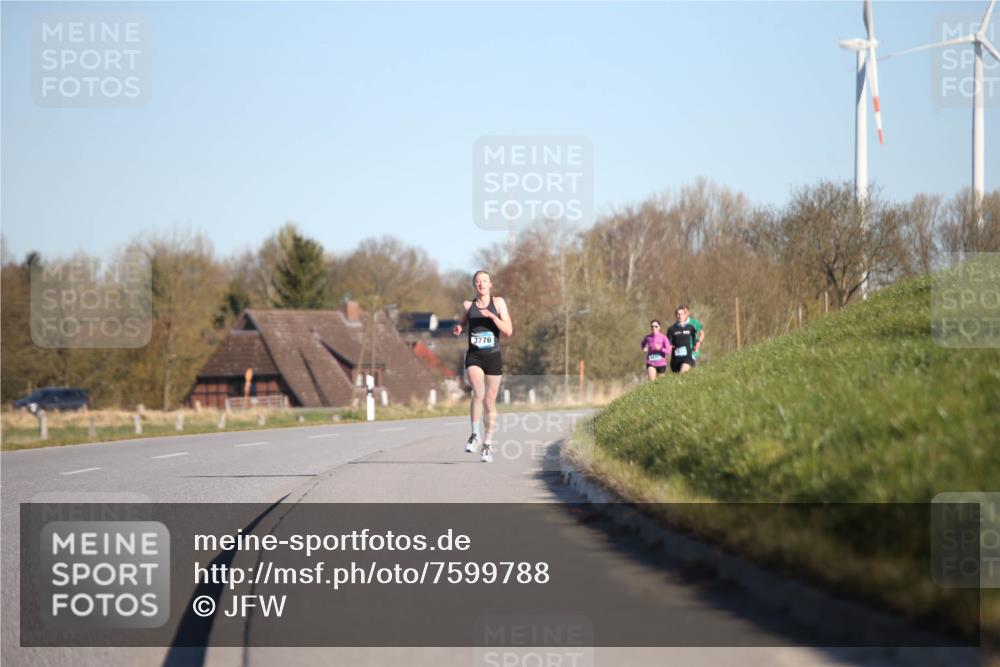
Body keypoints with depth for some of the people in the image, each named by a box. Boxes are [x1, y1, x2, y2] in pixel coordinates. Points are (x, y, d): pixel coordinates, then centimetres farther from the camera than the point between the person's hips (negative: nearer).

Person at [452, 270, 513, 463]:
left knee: (490, 401, 7)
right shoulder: (468, 305, 6)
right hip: (474, 356, 0)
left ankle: (488, 444, 21)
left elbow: (509, 331, -5)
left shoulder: (498, 303, 1)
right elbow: (463, 323, 25)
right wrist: (458, 329, 2)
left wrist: (493, 316, -18)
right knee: (478, 393, -24)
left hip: (493, 357, 0)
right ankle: (475, 435, -11)